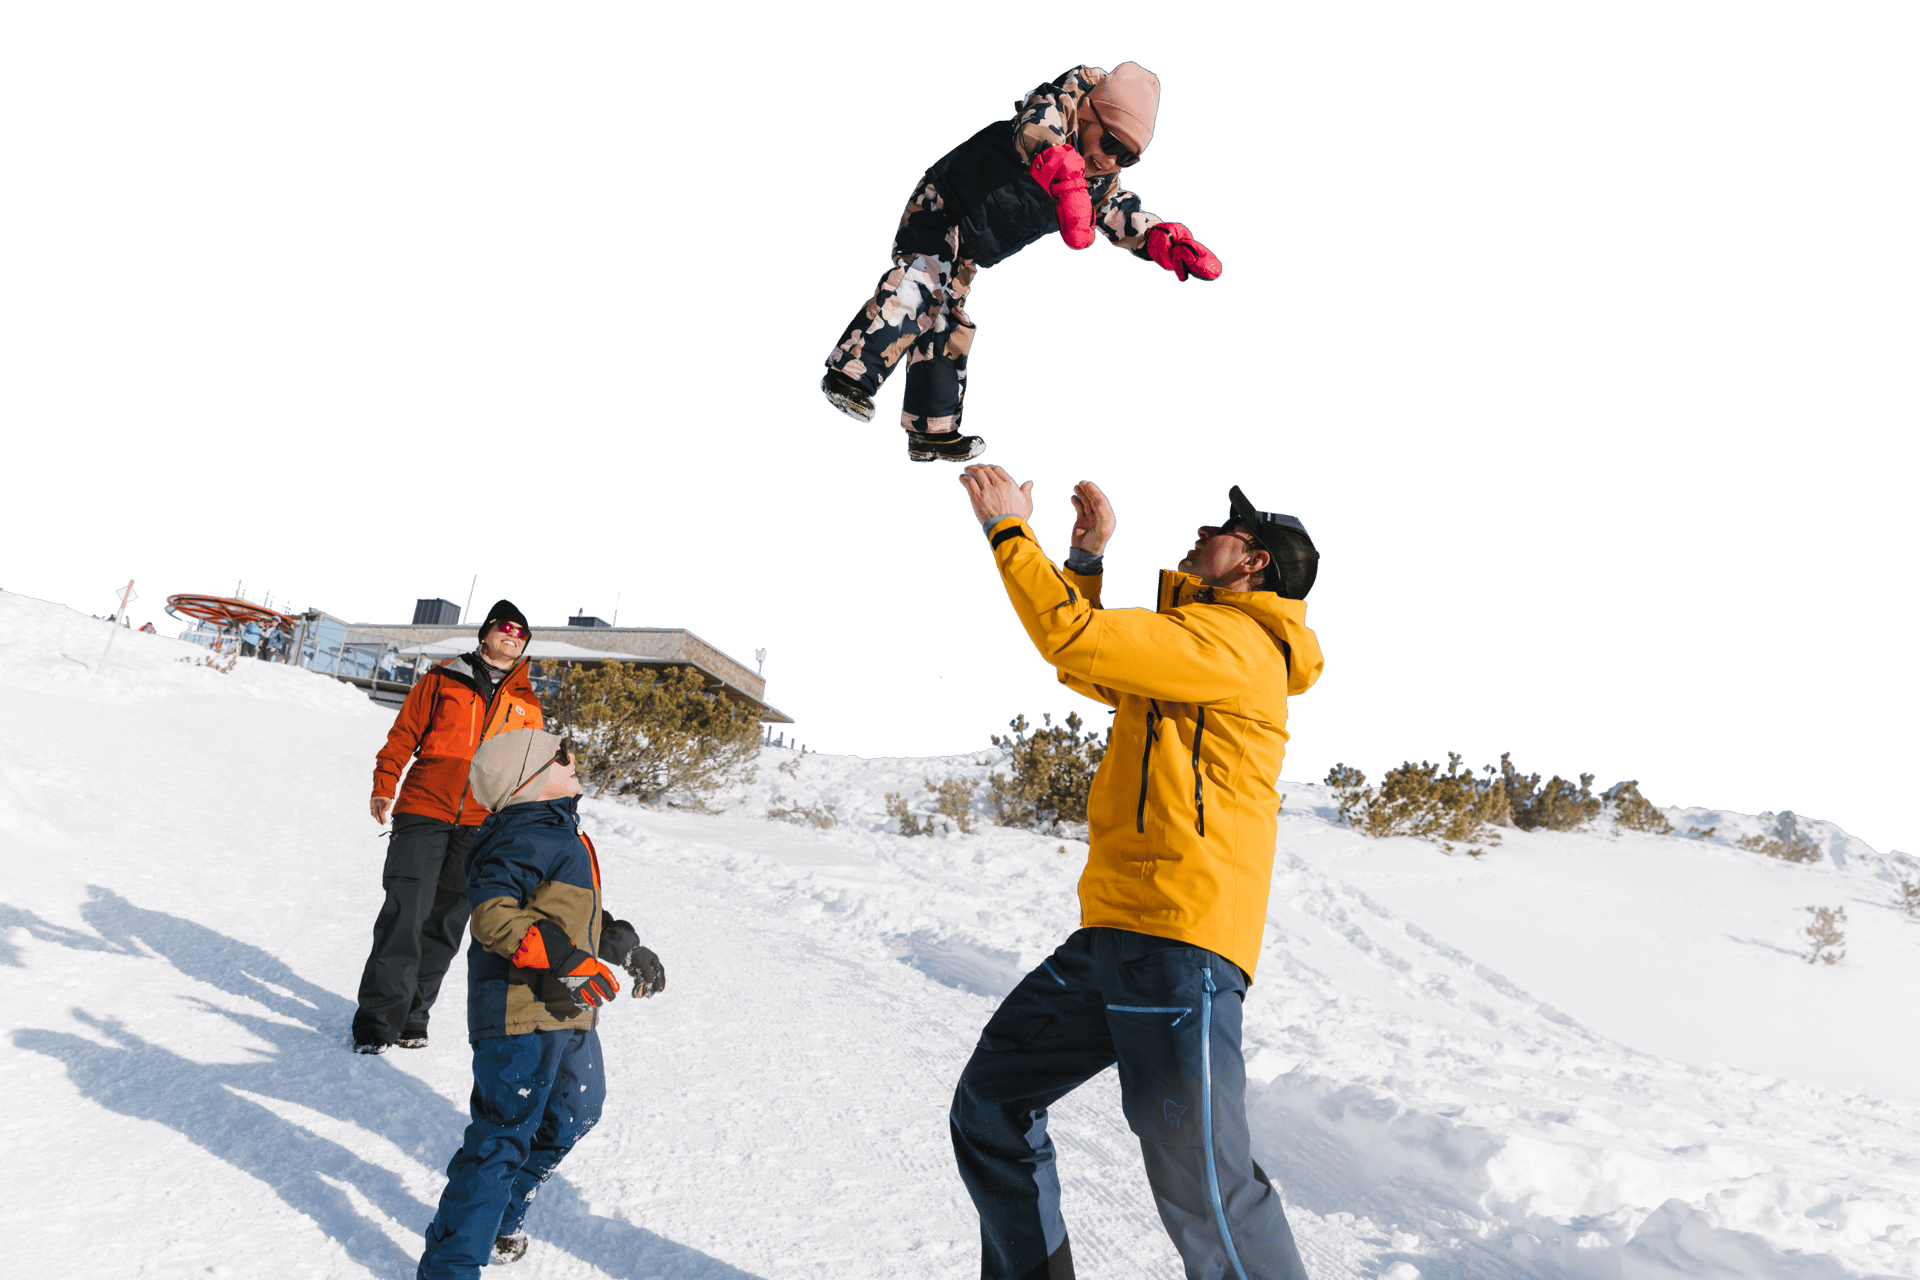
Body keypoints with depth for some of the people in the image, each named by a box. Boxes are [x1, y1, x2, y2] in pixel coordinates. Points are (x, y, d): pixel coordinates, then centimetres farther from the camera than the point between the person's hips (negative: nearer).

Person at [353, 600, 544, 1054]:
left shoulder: (527, 704, 14)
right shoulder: (443, 680, 8)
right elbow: (404, 733, 8)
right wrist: (383, 787, -3)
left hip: (481, 828, 3)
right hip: (423, 811, -2)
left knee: (445, 925, 6)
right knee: (404, 916, -9)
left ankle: (412, 1017, 16)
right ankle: (376, 1023, -3)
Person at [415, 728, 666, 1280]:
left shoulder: (561, 834, 16)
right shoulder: (526, 837, -18)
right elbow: (492, 915, -29)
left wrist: (626, 946, 28)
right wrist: (567, 960, -32)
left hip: (568, 1014, 11)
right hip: (521, 1013, -11)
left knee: (573, 1116, 23)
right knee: (503, 1138, -6)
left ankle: (497, 1224, 39)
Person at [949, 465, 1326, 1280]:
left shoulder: (1234, 640, -5)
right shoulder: (1192, 653, 26)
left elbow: (1073, 639, -15)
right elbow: (1085, 668, 37)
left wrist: (1010, 530, -4)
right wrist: (1088, 559, 28)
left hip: (1179, 936, -10)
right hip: (1116, 935, 10)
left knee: (1202, 1189, -14)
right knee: (989, 1106, 12)